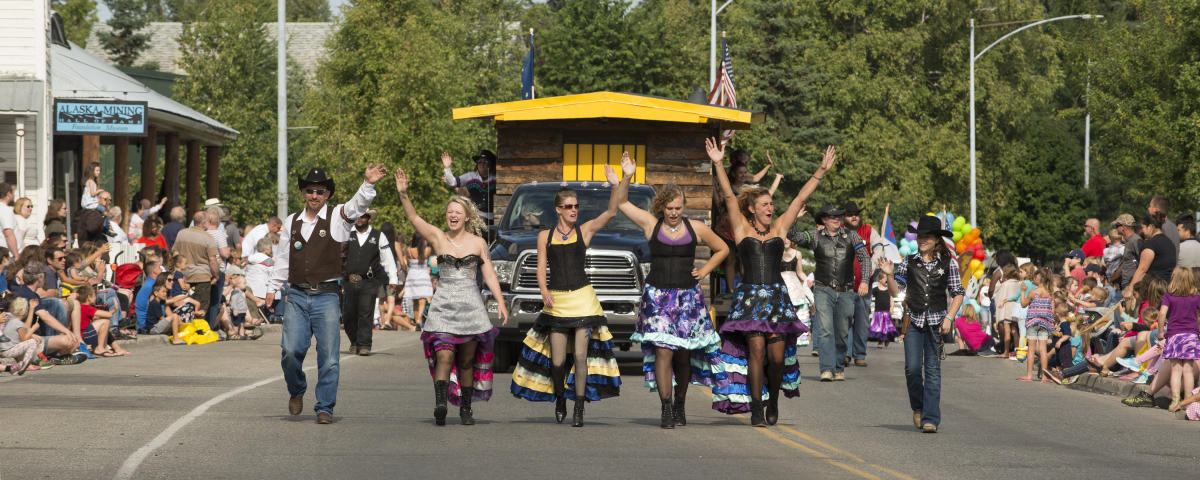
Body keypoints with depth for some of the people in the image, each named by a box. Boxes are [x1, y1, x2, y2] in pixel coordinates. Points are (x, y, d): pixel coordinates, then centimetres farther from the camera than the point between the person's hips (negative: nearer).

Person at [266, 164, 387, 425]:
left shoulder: (337, 217, 2)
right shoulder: (292, 222, 13)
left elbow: (357, 205, -16)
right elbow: (283, 257, 22)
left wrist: (368, 184, -34)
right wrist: (273, 286, 20)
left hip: (327, 297, -2)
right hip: (296, 296, 2)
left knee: (328, 356, -3)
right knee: (291, 351, -8)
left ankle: (325, 408, 6)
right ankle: (296, 391, 19)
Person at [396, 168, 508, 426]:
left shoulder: (478, 243, 6)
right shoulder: (438, 238, 4)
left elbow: (490, 275, 8)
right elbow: (413, 217, -7)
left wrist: (500, 303, -1)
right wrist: (403, 194, -21)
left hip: (470, 306, 1)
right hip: (443, 305, -1)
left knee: (467, 361, 6)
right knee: (444, 356, -16)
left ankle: (466, 409, 16)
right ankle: (440, 404, -30)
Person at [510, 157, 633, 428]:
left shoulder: (585, 231, 4)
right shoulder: (545, 236, 8)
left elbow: (612, 211, -7)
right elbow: (541, 269, 7)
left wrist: (625, 180, -17)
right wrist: (544, 291, -12)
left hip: (582, 299, -1)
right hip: (556, 301, 1)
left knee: (581, 357, -6)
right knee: (557, 361, -1)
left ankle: (579, 410, 3)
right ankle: (559, 399, 27)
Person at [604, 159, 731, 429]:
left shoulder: (696, 229, 6)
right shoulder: (651, 224, 4)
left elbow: (722, 249, 19)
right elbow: (622, 204, 6)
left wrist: (704, 271, 9)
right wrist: (619, 181, -3)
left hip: (688, 296, 2)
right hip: (657, 296, -2)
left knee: (683, 354, 5)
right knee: (663, 351, -12)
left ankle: (680, 406, 21)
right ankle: (666, 409, -13)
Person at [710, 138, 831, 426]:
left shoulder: (779, 229, 14)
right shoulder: (742, 229, 8)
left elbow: (800, 199, 15)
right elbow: (729, 197, 1)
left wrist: (822, 171, 16)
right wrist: (718, 165, -7)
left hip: (777, 295, 2)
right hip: (749, 295, -2)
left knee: (777, 355, -4)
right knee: (756, 348, -13)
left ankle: (773, 400, 20)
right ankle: (755, 407, -4)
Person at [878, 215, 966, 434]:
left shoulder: (947, 263, 3)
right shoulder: (908, 262, 6)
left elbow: (958, 293, 6)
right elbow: (896, 291, 9)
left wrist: (948, 318, -4)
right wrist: (890, 275, -9)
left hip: (936, 322, -1)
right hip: (914, 320, 1)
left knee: (933, 370, -2)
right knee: (912, 368, -7)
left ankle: (930, 419, 0)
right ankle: (918, 408, 18)